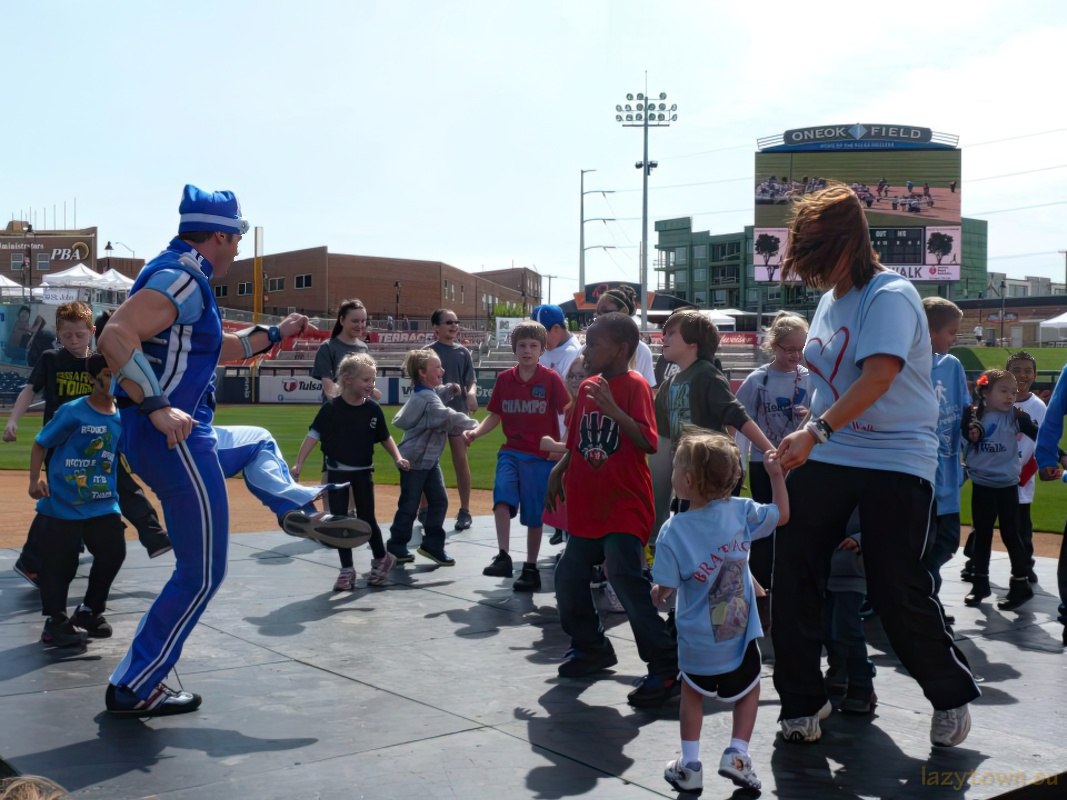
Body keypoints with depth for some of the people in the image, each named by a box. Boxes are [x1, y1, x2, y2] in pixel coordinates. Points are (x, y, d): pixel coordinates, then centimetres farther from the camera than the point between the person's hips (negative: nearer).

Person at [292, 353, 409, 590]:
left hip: (363, 471, 1)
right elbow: (314, 435, -12)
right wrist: (298, 464, -19)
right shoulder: (332, 408, -13)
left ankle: (381, 558, 29)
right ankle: (347, 569, 13)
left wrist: (397, 457, -7)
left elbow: (385, 437, 6)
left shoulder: (373, 409, -6)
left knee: (366, 518, 7)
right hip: (338, 472, -1)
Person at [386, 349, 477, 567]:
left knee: (439, 501, 7)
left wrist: (448, 390, 11)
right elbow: (448, 416, -38)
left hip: (429, 459, 10)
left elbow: (435, 395, 32)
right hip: (415, 460, -9)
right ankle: (395, 548, 14)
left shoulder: (425, 392, 8)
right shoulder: (426, 399, -23)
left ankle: (432, 544, 14)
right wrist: (474, 425, -39)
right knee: (409, 506, 1)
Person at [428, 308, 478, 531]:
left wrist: (471, 393, -15)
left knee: (461, 460, -1)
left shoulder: (463, 352, 8)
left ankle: (464, 511, 8)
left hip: (458, 412, 1)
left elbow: (471, 382, 5)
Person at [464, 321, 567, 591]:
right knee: (502, 497, -23)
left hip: (542, 455, -2)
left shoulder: (551, 379, -5)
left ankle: (531, 569, 19)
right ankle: (503, 557, -20)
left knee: (534, 515, 5)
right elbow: (495, 415, 10)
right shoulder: (504, 379, 4)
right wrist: (475, 432, -6)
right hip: (511, 451, 2)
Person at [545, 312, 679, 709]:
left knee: (626, 579, -18)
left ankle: (666, 668, -9)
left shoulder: (634, 385, -11)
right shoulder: (587, 387, 10)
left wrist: (613, 409, -30)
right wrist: (558, 472, 13)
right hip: (588, 508, 8)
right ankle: (591, 647, 36)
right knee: (568, 578, 14)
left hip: (625, 507, -8)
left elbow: (648, 442, -22)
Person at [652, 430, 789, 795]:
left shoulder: (673, 531, -17)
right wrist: (776, 474, 14)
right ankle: (736, 754, 10)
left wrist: (656, 594, 8)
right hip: (740, 633, 1)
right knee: (748, 690, 26)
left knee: (692, 693, 26)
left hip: (696, 640, -1)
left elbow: (665, 589, -14)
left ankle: (690, 764, 23)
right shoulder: (741, 511, -10)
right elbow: (782, 514, 6)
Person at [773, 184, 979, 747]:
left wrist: (817, 431, -37)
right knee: (793, 576, 2)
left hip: (896, 462, -7)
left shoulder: (890, 296, -14)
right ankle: (801, 701, 18)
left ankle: (952, 694, 22)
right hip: (824, 459, 7)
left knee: (896, 594, -4)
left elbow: (879, 375, -28)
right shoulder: (830, 299, 12)